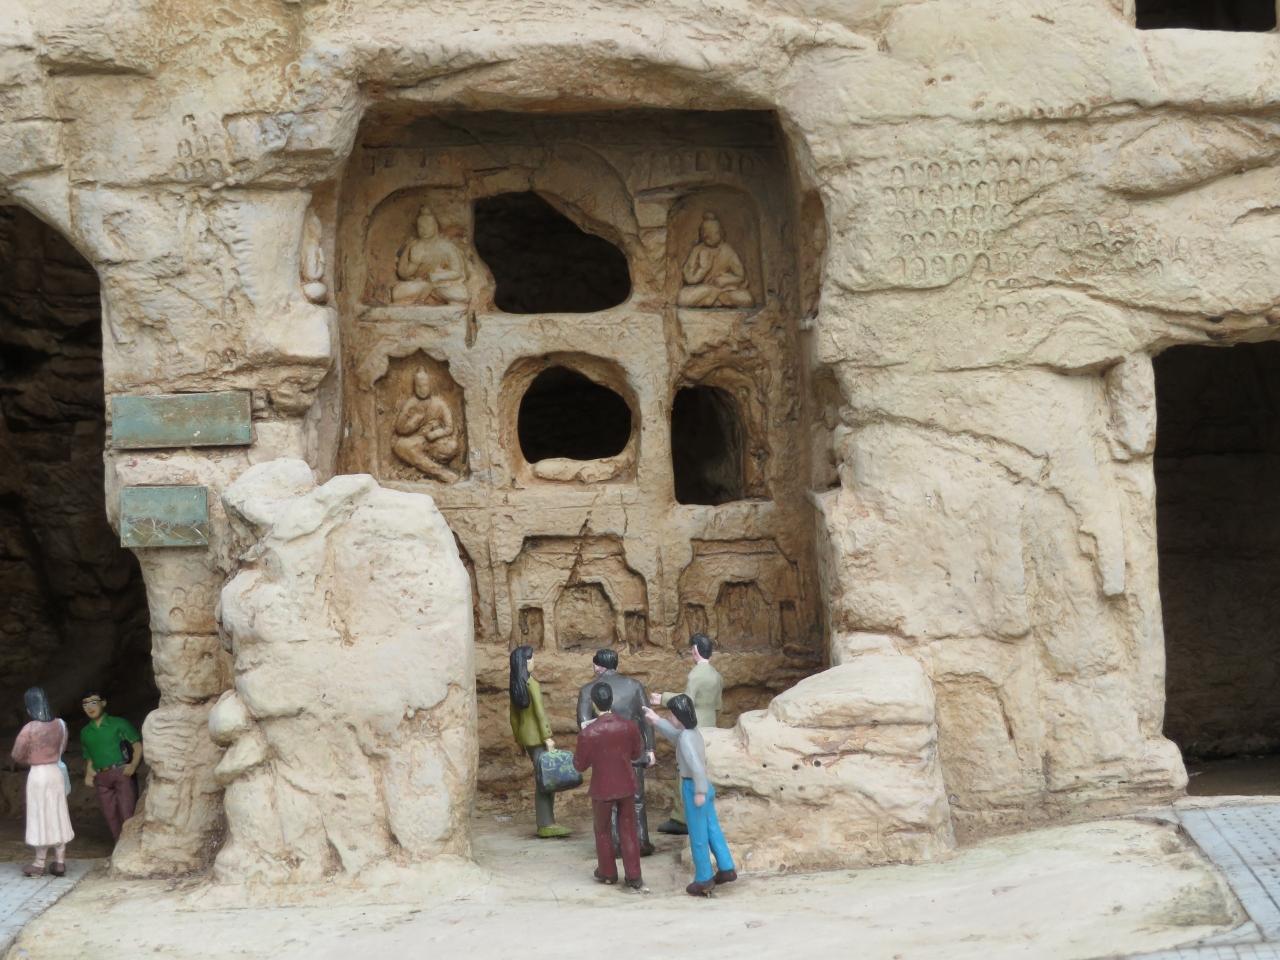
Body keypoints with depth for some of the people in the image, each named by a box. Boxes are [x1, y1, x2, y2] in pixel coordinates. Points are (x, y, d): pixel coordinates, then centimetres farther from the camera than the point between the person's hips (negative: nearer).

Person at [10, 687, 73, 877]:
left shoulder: (29, 729, -18)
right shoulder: (60, 725, -3)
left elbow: (17, 755, -8)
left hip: (38, 775, -4)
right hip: (56, 772, 4)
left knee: (41, 818, 3)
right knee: (57, 817, 10)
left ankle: (39, 864, 9)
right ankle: (60, 862, 13)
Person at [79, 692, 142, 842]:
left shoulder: (118, 724, 1)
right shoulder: (85, 732, 15)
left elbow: (138, 745, -1)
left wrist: (133, 765, -14)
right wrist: (88, 774, 5)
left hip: (121, 773, -5)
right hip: (101, 779, 5)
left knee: (128, 815, -11)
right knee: (111, 817, 4)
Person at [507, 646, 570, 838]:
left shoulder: (514, 686, 9)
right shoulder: (532, 684, -15)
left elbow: (514, 716, 14)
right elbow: (540, 712, -19)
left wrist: (518, 738, 21)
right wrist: (548, 737, -17)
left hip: (525, 736, 8)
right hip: (537, 736, -8)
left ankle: (546, 822, 16)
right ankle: (546, 825, -4)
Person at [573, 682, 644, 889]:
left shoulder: (588, 733, -22)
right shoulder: (629, 726, -12)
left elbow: (580, 766, -10)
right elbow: (637, 753, 5)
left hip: (603, 788, -2)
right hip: (626, 786, 2)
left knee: (603, 830, 18)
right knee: (628, 830, 15)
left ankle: (608, 873, 32)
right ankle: (633, 877, 14)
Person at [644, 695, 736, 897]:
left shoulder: (686, 738, -23)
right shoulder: (693, 732, 6)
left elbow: (697, 765, -30)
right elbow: (675, 736, 27)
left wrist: (699, 792, -25)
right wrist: (657, 721, 19)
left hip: (693, 789, -9)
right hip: (704, 787, 9)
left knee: (698, 836, 3)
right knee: (712, 830, 18)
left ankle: (704, 880, 12)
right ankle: (726, 869, 26)